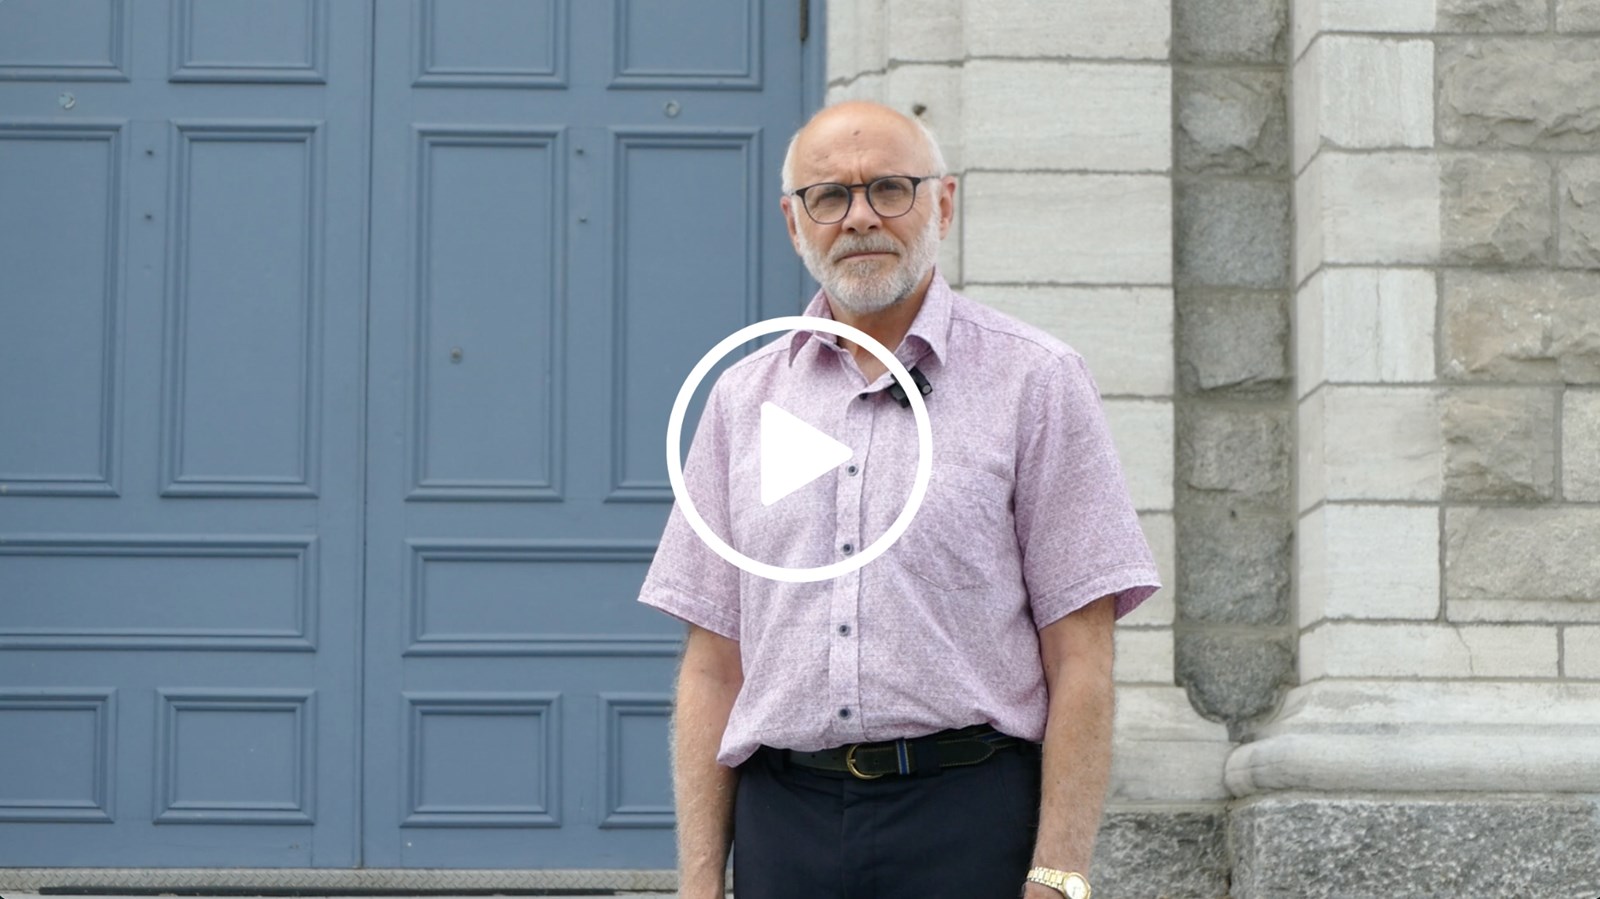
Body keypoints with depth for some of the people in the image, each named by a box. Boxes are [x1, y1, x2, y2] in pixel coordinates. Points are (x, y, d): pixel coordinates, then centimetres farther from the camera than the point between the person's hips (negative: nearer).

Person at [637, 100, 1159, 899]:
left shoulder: (1035, 381, 2)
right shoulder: (743, 398, 12)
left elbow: (1080, 660, -4)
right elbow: (712, 668, 11)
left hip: (970, 824, -3)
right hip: (784, 825, 3)